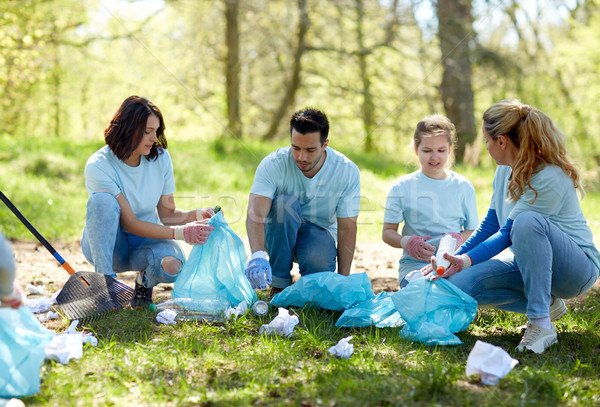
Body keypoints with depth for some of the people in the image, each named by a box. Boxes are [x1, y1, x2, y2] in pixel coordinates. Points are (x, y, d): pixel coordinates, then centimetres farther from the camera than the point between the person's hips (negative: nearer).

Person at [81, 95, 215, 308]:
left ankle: (145, 280, 4)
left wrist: (197, 215, -23)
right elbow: (130, 224, -25)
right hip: (108, 243, -3)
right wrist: (181, 233, -33)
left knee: (170, 265, -34)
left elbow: (167, 212, -3)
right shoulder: (98, 166, -22)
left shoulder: (160, 157, -8)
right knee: (102, 199, -34)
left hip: (147, 241, 3)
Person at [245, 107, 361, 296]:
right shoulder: (272, 165, -23)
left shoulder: (347, 171, -17)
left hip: (319, 232, 0)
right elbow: (255, 214, -34)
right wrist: (258, 254, -54)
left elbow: (347, 227, -13)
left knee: (318, 260, -35)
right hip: (279, 235, 0)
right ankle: (279, 284, -19)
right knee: (286, 202, -33)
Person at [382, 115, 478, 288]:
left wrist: (459, 239, -10)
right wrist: (406, 242, -15)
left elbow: (473, 230, 13)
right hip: (415, 263, -2)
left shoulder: (463, 187, 11)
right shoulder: (402, 187, 7)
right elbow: (387, 232, 7)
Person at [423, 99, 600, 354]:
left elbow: (509, 234, -23)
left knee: (527, 221, -39)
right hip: (528, 261, 8)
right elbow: (491, 224, 13)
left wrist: (466, 261, -25)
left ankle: (541, 322, -30)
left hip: (576, 266, -8)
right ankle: (548, 303, -1)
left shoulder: (549, 178, -24)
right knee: (460, 283, -15)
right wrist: (456, 257, 10)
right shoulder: (505, 171, 2)